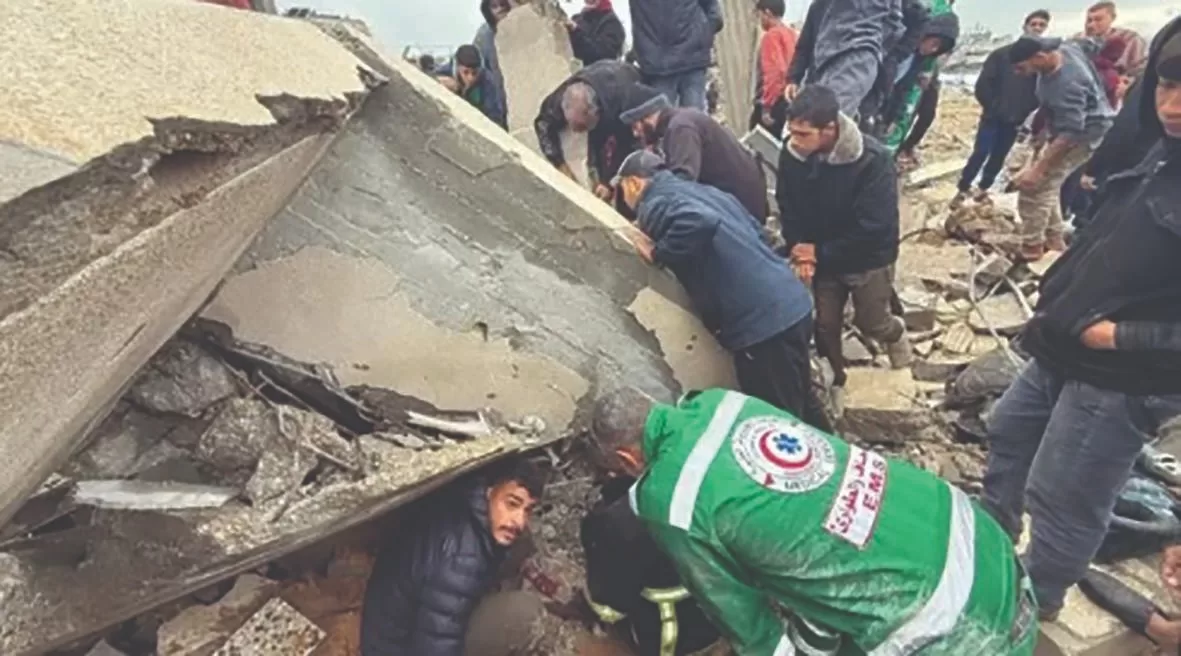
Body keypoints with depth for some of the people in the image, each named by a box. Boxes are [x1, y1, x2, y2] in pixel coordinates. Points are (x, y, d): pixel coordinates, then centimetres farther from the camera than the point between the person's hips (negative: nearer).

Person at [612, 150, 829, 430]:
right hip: (793, 302, 9)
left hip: (760, 323, -9)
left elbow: (700, 223, -28)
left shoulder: (654, 203, -7)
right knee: (802, 404, 26)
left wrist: (658, 253, -13)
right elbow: (753, 229, 25)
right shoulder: (699, 189, 19)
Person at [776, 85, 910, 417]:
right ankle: (836, 380, 37)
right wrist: (799, 248, -20)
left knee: (870, 321, 13)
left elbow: (873, 227, -28)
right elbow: (787, 207, -5)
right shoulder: (791, 154, -18)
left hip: (869, 259, -3)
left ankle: (895, 332, 51)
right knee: (824, 324, 11)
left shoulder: (873, 160, -32)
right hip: (822, 255, 4)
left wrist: (819, 252, -23)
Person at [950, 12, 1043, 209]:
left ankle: (982, 190, 20)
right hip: (993, 116, -2)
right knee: (980, 154, -7)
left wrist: (1026, 112, -6)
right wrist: (990, 107, -6)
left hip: (1015, 120, 2)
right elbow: (983, 83, -2)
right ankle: (962, 190, 1)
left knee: (998, 158, 9)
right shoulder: (1003, 53, 1)